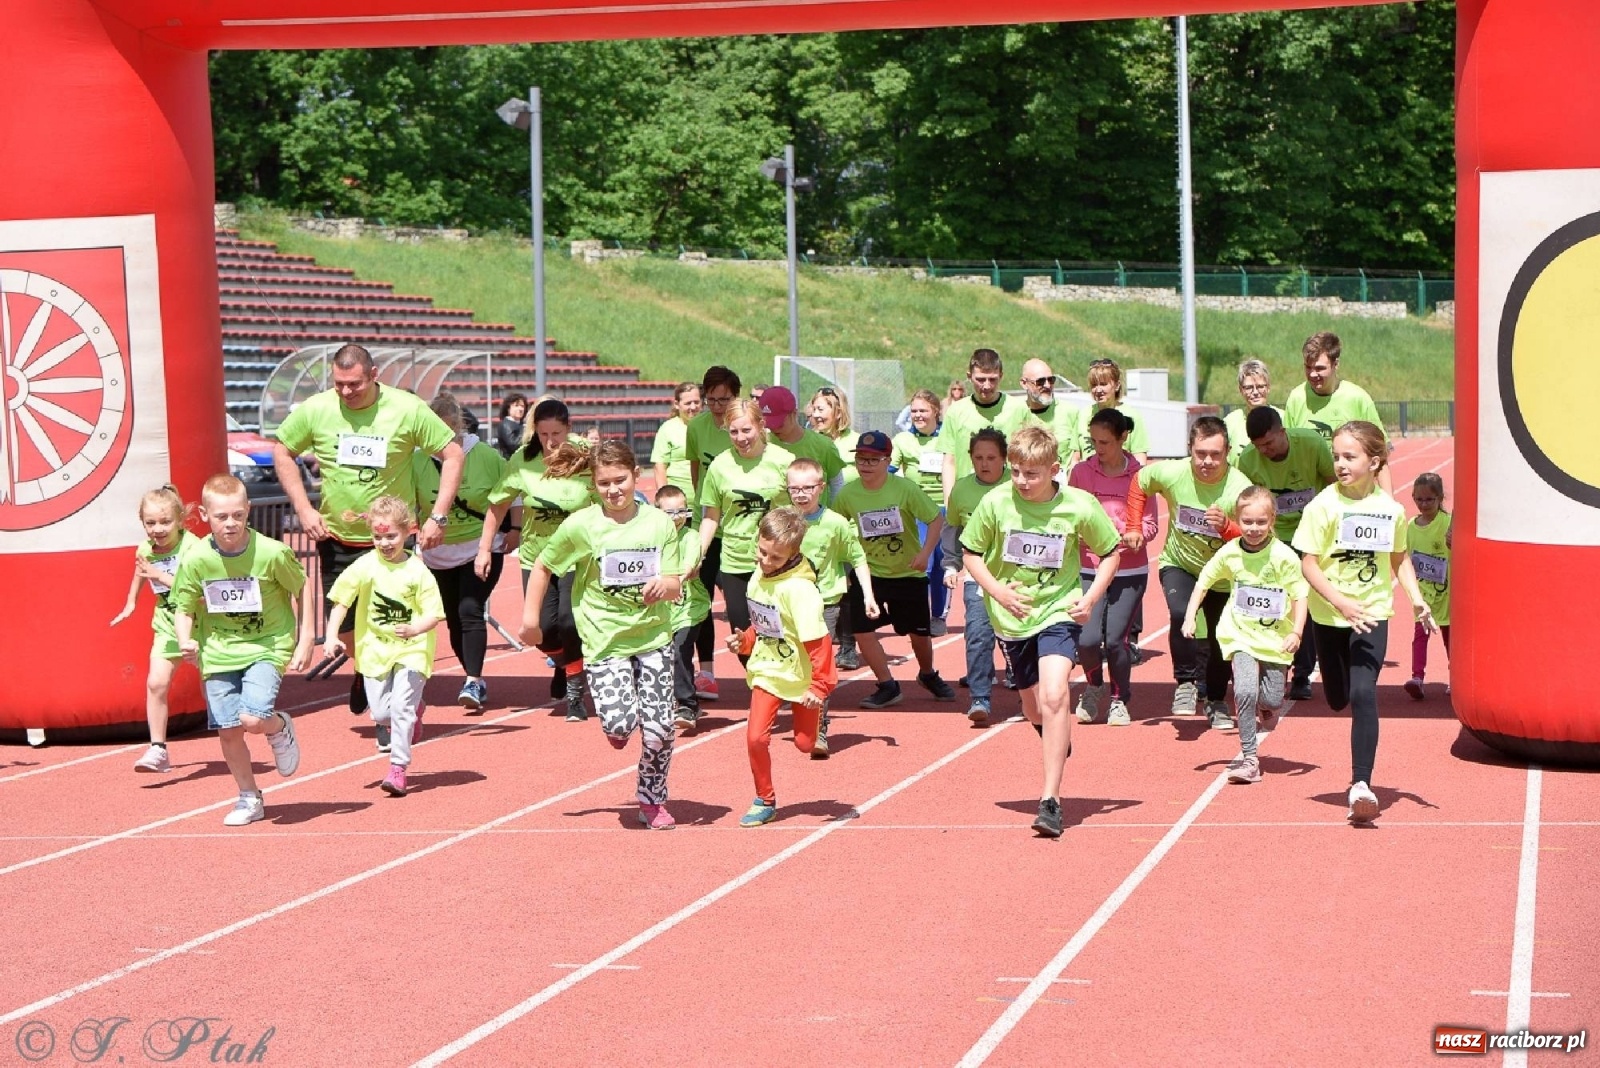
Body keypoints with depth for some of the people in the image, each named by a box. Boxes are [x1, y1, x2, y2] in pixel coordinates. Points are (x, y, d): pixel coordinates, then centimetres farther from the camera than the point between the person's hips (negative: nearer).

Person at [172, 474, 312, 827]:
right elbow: (183, 609, -1)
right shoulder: (196, 561, -12)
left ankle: (280, 727, 16)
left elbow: (301, 588, -1)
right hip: (218, 651, 3)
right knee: (227, 729, 1)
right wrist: (186, 641, -21)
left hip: (267, 646, -3)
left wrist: (305, 641, -2)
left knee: (252, 719, -22)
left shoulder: (272, 553, -17)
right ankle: (249, 799, 23)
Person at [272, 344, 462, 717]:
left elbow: (453, 454, -6)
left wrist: (439, 517, -12)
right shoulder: (316, 410, -6)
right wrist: (303, 508, -2)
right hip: (336, 541, 2)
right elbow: (281, 451, 8)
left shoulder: (407, 409, -12)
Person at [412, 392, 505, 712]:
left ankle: (473, 681, -18)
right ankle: (475, 679, 24)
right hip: (438, 555, 3)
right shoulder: (418, 461, -5)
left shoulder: (486, 457, -7)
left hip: (482, 549, -3)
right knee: (454, 621, 8)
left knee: (470, 610, -19)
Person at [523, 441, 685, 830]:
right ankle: (616, 726, 23)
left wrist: (663, 585, -23)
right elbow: (542, 567, 6)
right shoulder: (581, 526, -7)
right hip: (605, 640, -2)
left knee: (659, 728, -3)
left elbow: (675, 587, 0)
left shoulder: (659, 523, -1)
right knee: (619, 723, -17)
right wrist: (530, 616, 4)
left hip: (653, 636, 2)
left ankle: (653, 800, 21)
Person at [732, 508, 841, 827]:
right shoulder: (758, 579, 0)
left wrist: (820, 685, -25)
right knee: (755, 737, -9)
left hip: (801, 677, -5)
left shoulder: (798, 588, -25)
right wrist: (744, 641, -1)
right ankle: (765, 801, 9)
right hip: (767, 672, 5)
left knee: (804, 743, 7)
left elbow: (818, 640, -25)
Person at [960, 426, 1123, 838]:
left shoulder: (1079, 507, -13)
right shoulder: (995, 503, -12)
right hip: (1012, 618, 3)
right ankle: (1060, 746, 54)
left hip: (1058, 613, -3)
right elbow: (971, 552, 1)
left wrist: (1091, 596, -10)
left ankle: (1050, 800, -21)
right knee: (1034, 708, 15)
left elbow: (1110, 553, 2)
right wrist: (997, 590, -14)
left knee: (1054, 695, -24)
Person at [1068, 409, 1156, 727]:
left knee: (1116, 638, -6)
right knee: (1087, 638, -12)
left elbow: (1149, 526, -2)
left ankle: (1119, 700, 20)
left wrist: (1127, 535, -20)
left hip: (1130, 571, -1)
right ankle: (1093, 688, 20)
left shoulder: (1139, 475, -3)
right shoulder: (1081, 472, 2)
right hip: (1089, 568, 1)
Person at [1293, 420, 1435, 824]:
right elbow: (1308, 563, -12)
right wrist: (1341, 602, -23)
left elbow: (1399, 558, 13)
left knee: (1363, 694, -17)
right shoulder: (1323, 506, -11)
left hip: (1373, 613, -1)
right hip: (1329, 615, 1)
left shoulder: (1390, 509, -4)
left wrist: (1417, 598, 1)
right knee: (1337, 700, 13)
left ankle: (1361, 784, -19)